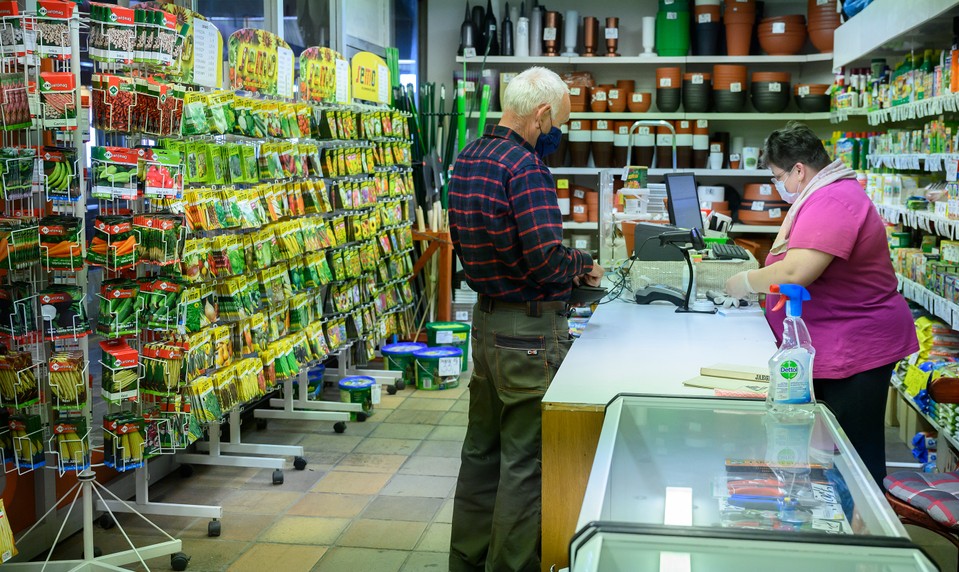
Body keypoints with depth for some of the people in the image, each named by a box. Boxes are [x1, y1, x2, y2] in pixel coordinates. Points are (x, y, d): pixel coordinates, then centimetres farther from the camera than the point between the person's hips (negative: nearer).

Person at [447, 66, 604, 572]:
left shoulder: (467, 159, 9)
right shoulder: (524, 165, -19)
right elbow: (549, 260, -26)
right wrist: (583, 265, -4)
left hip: (485, 320, 9)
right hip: (530, 332, -9)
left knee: (482, 450, 19)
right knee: (525, 461, 2)